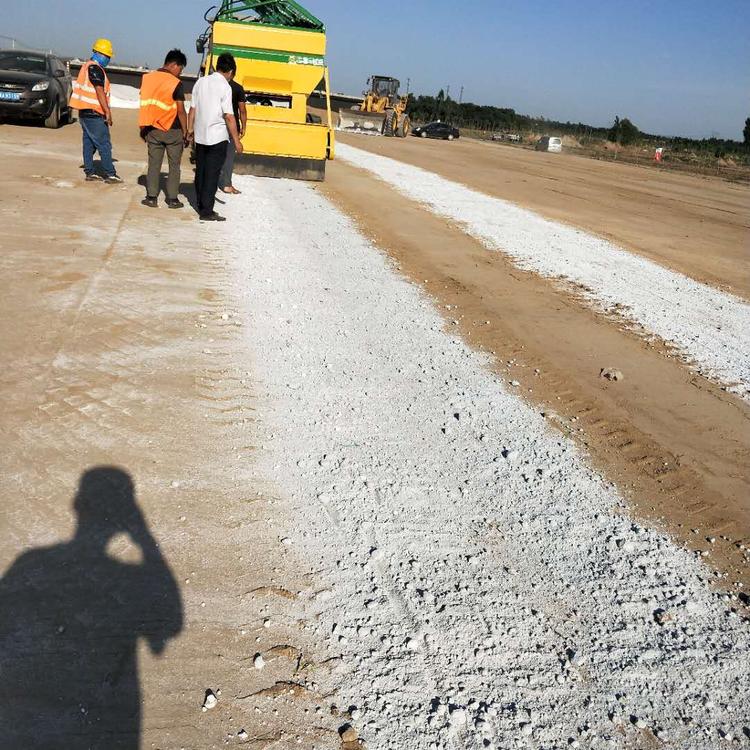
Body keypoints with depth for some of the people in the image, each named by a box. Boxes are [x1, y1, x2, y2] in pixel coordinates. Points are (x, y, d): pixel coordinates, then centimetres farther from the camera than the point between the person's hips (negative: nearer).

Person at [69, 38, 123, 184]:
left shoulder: (86, 66, 18)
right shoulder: (95, 68, -13)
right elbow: (100, 91, -21)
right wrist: (108, 111, -24)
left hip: (85, 113, 10)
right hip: (93, 114, -10)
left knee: (89, 144, 11)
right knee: (104, 145, -6)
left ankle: (90, 172, 14)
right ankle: (110, 174, -4)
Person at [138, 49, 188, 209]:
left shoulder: (146, 78, 4)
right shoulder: (176, 83, -12)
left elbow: (144, 104, 8)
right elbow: (181, 111, -14)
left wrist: (143, 128, 14)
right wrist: (185, 131, -4)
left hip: (153, 129, 4)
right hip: (173, 130, -4)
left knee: (154, 164, 9)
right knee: (174, 165, 7)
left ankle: (151, 197, 9)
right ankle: (172, 199, 9)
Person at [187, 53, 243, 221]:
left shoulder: (201, 82, 6)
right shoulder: (224, 86, -12)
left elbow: (193, 109, 10)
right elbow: (229, 116, -15)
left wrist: (190, 129, 20)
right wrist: (236, 140, -11)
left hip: (200, 136, 6)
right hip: (217, 137, -6)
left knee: (200, 172, 14)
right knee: (212, 174, -3)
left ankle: (201, 206, 23)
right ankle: (206, 212, -2)